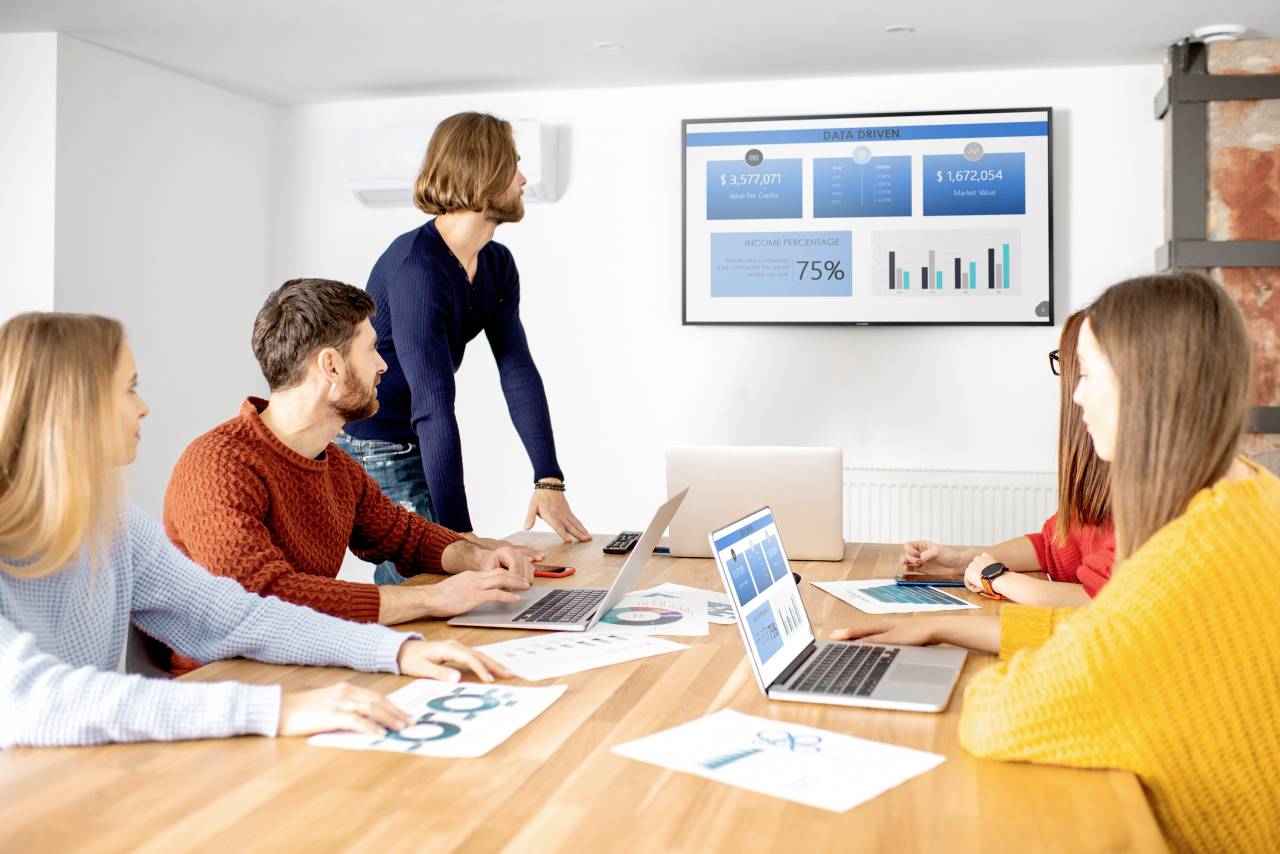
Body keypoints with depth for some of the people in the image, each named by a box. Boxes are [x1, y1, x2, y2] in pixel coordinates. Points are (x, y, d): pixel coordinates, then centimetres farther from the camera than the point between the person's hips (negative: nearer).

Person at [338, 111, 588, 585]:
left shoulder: (498, 266, 2)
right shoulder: (415, 266, -26)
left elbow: (519, 372, -2)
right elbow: (433, 403, -31)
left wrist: (549, 481, -11)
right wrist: (458, 529, -33)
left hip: (421, 448, 8)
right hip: (373, 451, -8)